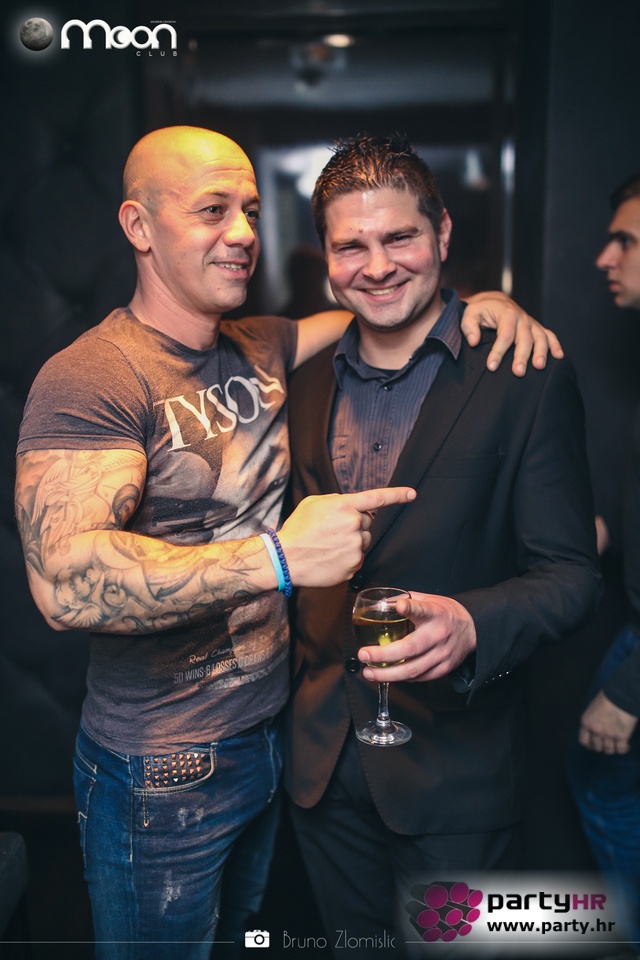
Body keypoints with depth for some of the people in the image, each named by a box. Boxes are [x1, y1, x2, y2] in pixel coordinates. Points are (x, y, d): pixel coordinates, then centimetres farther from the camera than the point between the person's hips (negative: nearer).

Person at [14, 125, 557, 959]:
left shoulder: (263, 351, 3)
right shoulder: (89, 379, -19)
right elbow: (65, 578, -31)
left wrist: (475, 302, -4)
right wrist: (280, 557, -35)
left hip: (274, 734, 6)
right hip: (161, 772, -6)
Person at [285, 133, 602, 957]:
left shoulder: (526, 380, -11)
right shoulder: (307, 386, 4)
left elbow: (569, 574, -12)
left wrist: (471, 625, -31)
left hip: (455, 766, -4)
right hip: (323, 758, 5)